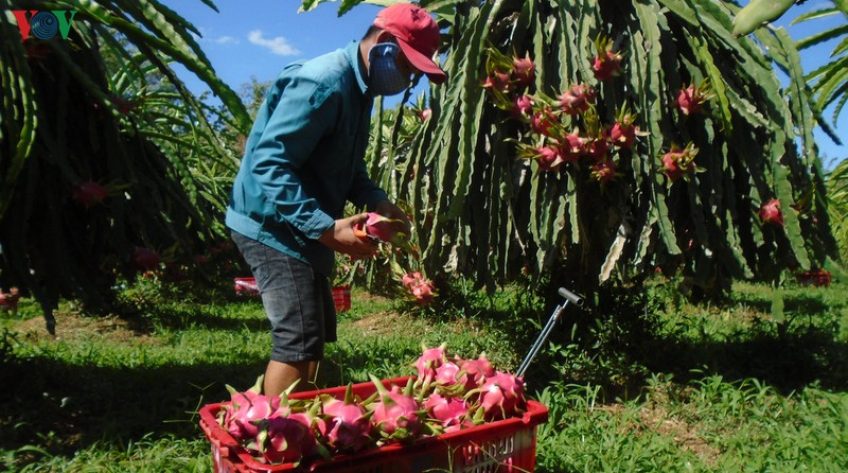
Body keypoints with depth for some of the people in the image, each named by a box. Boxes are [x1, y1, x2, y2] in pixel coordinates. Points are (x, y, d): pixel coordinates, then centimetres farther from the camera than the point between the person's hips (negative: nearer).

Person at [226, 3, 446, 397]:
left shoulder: (358, 89, 10)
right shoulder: (320, 84, -22)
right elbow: (268, 165, -27)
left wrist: (376, 201, 0)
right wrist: (326, 228, -32)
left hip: (301, 230, 10)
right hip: (273, 226, -10)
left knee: (318, 333, 16)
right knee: (299, 341, -10)